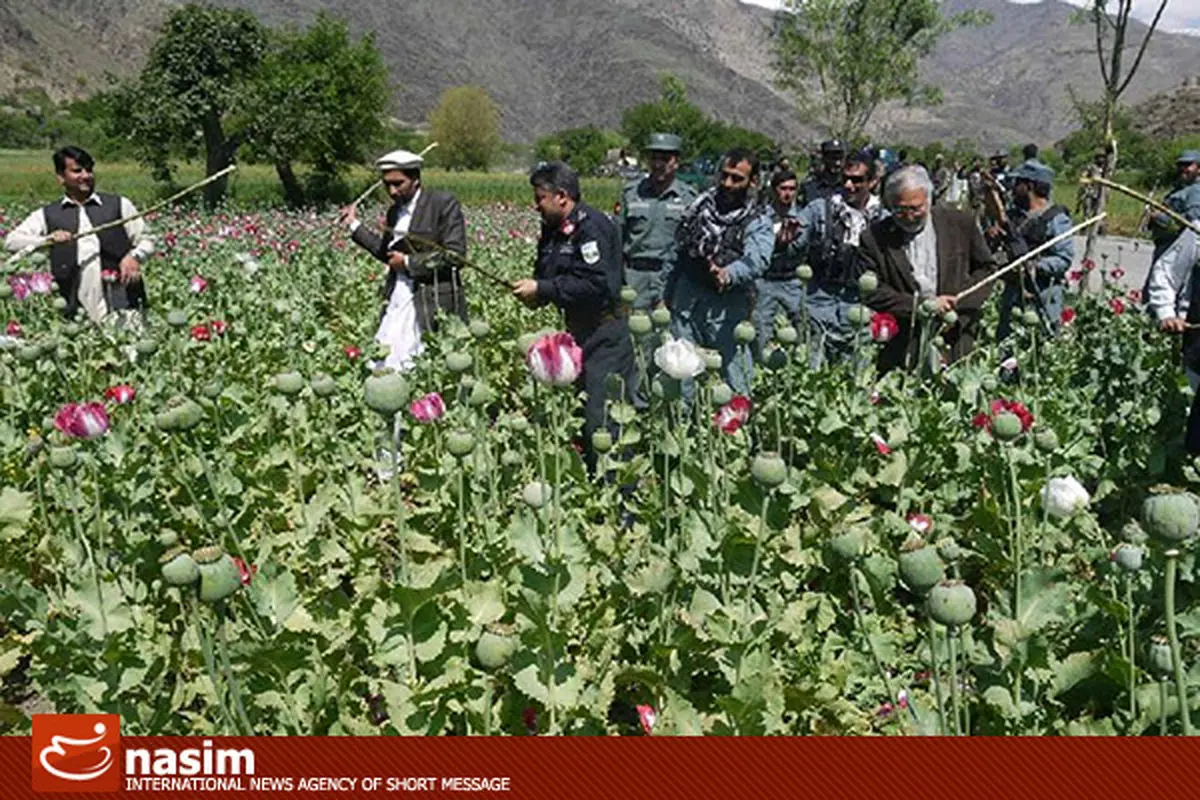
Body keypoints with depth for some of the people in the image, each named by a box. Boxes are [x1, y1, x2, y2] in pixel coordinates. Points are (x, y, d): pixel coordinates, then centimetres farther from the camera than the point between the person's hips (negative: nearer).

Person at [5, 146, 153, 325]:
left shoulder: (119, 205, 16)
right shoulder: (47, 215, 17)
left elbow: (146, 241, 16)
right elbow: (11, 241, 10)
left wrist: (134, 256, -7)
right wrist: (47, 239, -8)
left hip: (122, 295, -1)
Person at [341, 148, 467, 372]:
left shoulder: (444, 204, -6)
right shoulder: (394, 212, 16)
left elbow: (455, 254, -13)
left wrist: (408, 262, -10)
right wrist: (355, 225, 24)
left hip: (434, 302, -7)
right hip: (397, 299, 7)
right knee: (382, 362, 0)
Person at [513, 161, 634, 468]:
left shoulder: (592, 227, -15)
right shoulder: (554, 230, 13)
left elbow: (596, 284, -25)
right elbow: (548, 275, 21)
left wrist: (542, 289, -21)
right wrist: (533, 290, -3)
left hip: (605, 336, -10)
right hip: (579, 333, 10)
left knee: (602, 421, -11)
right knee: (583, 416, 15)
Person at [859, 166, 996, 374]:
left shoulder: (960, 223, 5)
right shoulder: (874, 237, 0)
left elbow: (987, 267, 13)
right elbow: (872, 292, -4)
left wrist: (956, 302, -3)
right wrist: (922, 305, -13)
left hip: (955, 336, 1)